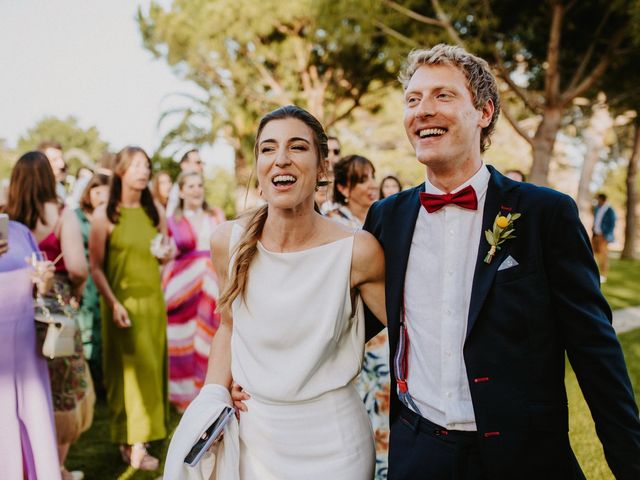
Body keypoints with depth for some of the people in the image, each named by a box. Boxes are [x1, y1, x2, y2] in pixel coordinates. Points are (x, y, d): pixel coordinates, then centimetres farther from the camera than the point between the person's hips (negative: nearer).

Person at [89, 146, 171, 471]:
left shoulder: (155, 211, 7)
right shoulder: (104, 214, -6)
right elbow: (96, 266, -7)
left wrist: (166, 254, -5)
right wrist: (114, 303, -17)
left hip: (153, 299, 5)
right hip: (122, 301, -4)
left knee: (152, 366, 7)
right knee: (129, 368, -2)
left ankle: (146, 429, 20)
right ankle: (132, 442, 6)